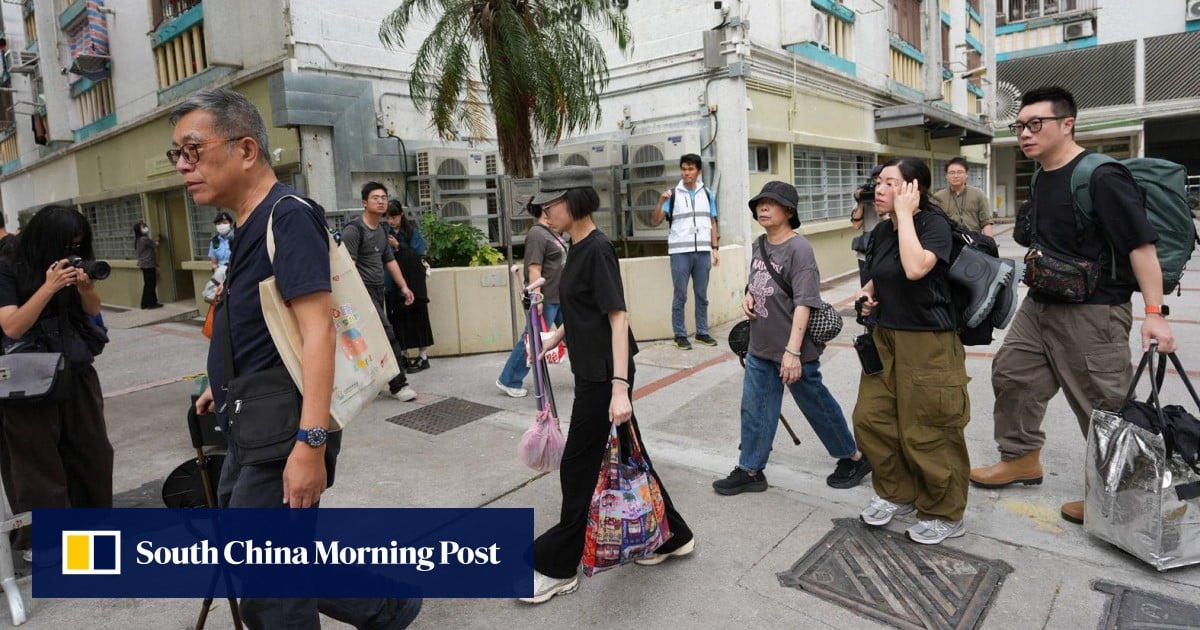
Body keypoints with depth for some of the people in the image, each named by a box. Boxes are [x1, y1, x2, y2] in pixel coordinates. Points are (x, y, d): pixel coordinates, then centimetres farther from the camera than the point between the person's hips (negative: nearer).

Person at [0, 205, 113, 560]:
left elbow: (93, 312, 9)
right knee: (37, 462, 4)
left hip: (78, 374, 5)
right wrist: (48, 288, -25)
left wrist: (85, 287, -12)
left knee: (90, 451, 12)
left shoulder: (70, 267, 4)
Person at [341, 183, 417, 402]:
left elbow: (390, 261, 21)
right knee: (388, 334, -12)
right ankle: (398, 384, -4)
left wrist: (403, 286, 13)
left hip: (378, 290, 8)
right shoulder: (354, 229, -11)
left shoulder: (381, 231, 15)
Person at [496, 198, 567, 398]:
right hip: (545, 299, -9)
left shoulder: (551, 233, 12)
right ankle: (508, 381, 14)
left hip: (560, 297, 9)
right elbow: (534, 270, -22)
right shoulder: (537, 235, -17)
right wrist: (536, 298, -25)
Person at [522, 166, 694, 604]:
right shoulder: (578, 248, 10)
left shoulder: (598, 249, -17)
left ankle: (559, 568, 20)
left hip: (604, 376, -9)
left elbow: (617, 318, -22)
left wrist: (619, 387, -27)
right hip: (592, 372, 9)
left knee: (578, 468, 3)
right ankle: (672, 536, 34)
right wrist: (552, 340, 18)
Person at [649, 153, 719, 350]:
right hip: (680, 252, -3)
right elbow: (654, 221, -4)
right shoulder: (673, 194, 1)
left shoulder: (707, 194, 10)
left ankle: (702, 332, 19)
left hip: (703, 252, 3)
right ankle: (680, 335, 9)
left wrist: (715, 248, 6)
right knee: (680, 296, 1)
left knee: (702, 295, 9)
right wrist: (661, 201, -18)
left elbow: (712, 223, 13)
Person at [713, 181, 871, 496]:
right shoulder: (759, 245, 6)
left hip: (793, 349, -7)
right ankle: (750, 470, 24)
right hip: (760, 347, 7)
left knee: (817, 406, 10)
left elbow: (803, 303, -22)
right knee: (754, 409, 11)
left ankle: (854, 458, 33)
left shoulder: (798, 248, -18)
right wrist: (748, 296, 0)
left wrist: (793, 351, -26)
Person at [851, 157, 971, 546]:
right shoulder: (881, 230, 8)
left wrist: (904, 214, -23)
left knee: (926, 432, 1)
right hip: (886, 337, 8)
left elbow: (915, 268, -32)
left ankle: (944, 514, 23)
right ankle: (896, 492, 30)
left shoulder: (934, 223, -14)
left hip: (928, 341, -7)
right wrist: (868, 292, 1)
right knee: (870, 418, 8)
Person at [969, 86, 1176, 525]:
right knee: (1012, 375, 14)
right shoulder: (1041, 179, 8)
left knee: (1104, 406, 2)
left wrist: (1154, 314, -24)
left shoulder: (1101, 178, -17)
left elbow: (1140, 244, -20)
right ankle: (1021, 459, 31)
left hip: (1091, 313, -9)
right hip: (1039, 305, 9)